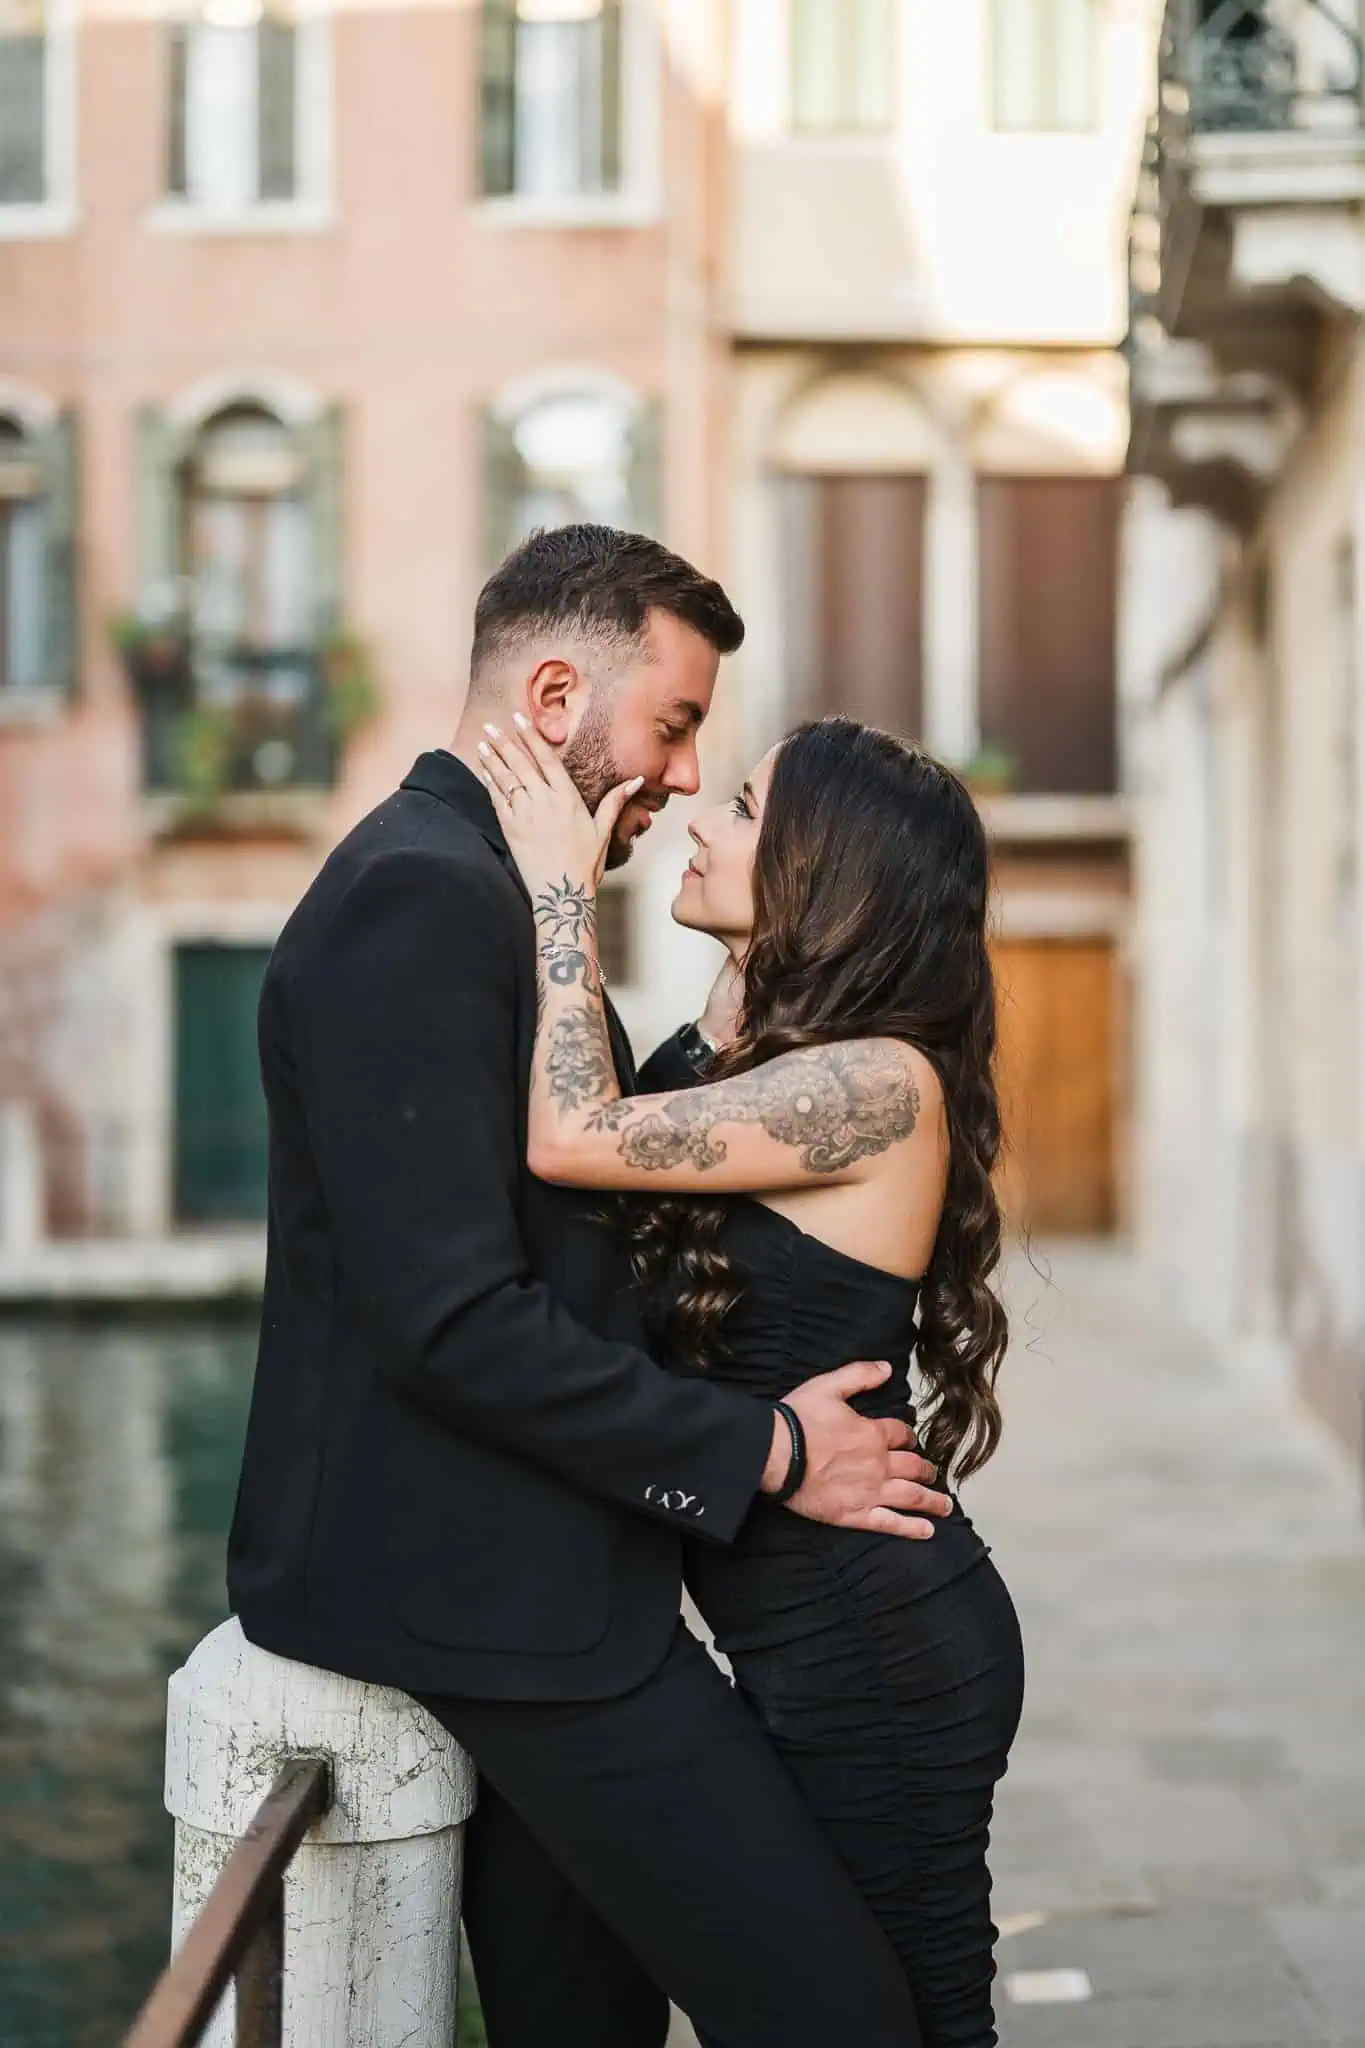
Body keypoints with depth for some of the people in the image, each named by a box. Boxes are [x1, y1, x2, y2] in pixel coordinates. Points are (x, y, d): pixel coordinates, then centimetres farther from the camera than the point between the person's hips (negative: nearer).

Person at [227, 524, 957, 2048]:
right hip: (489, 1583, -11)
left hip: (501, 1571, 11)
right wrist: (761, 1454, -16)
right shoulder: (421, 896, -17)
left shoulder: (457, 885, 17)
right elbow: (451, 1319, -23)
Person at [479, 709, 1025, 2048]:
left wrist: (560, 883, -15)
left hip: (873, 1645, -9)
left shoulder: (882, 1081, -19)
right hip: (820, 1637, 9)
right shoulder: (759, 1066, 11)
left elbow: (572, 1136, -25)